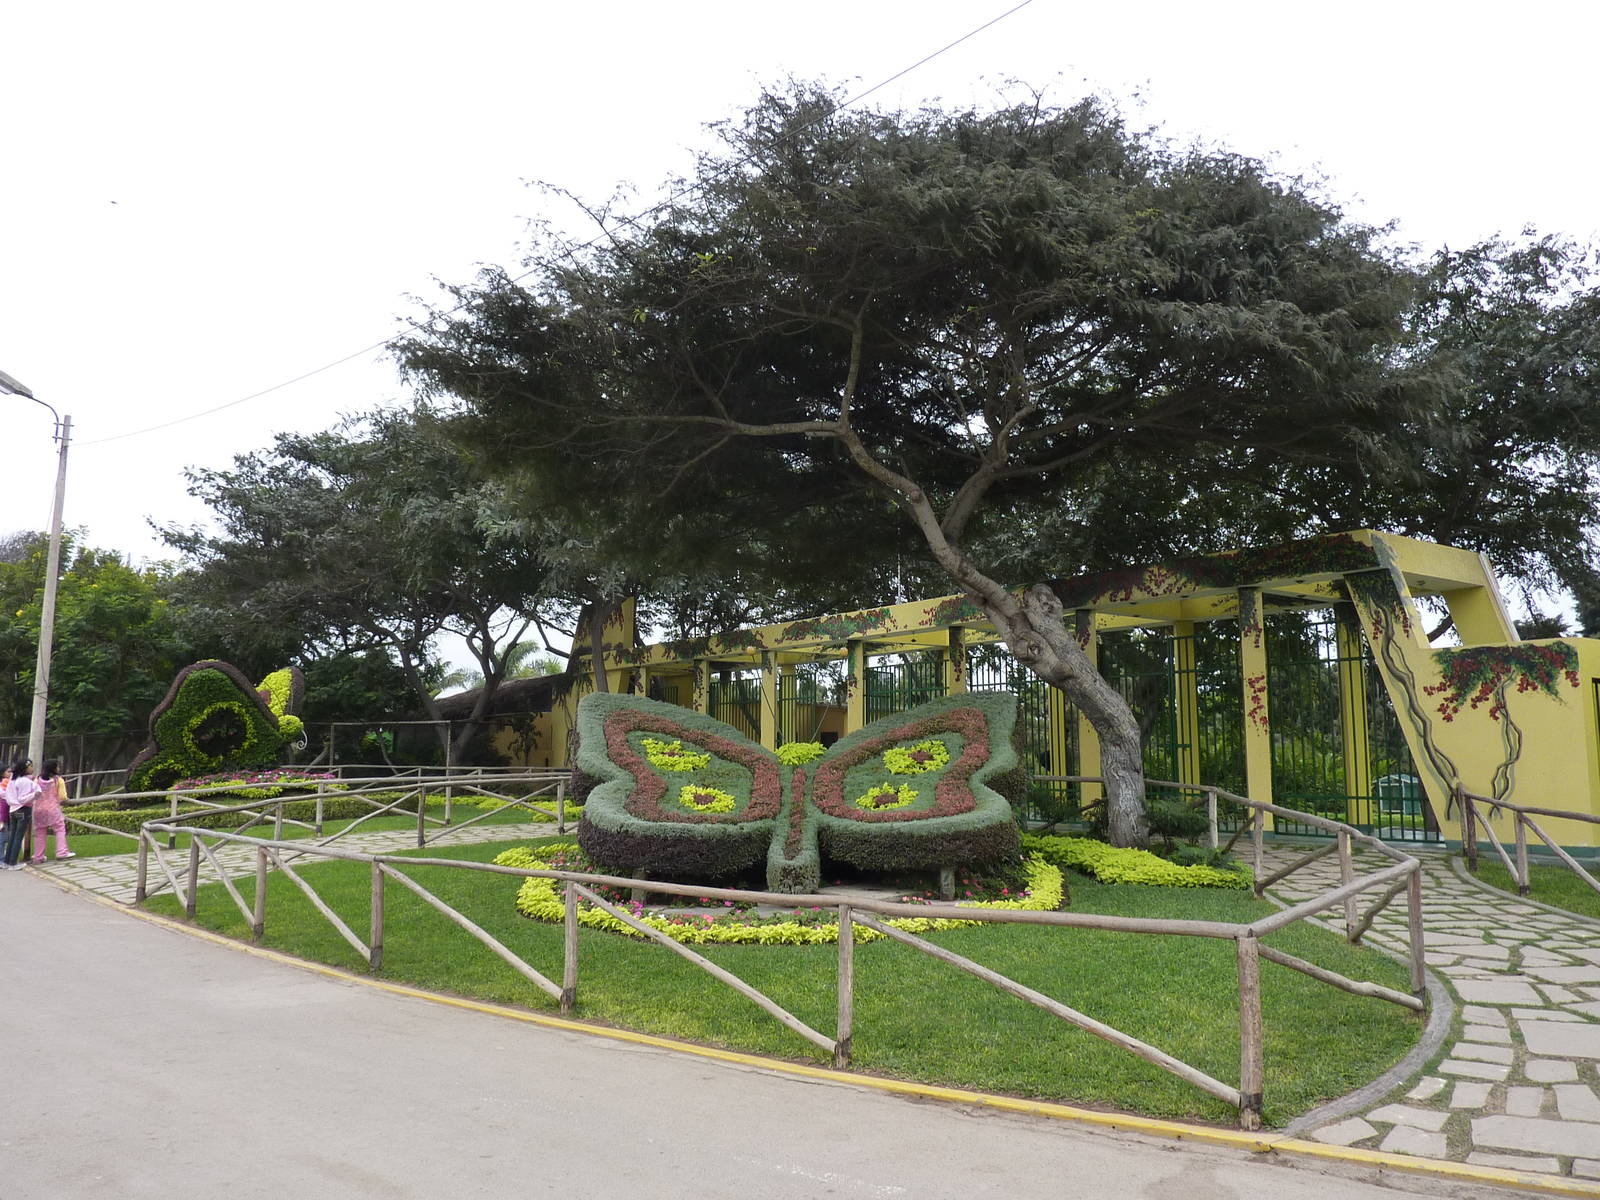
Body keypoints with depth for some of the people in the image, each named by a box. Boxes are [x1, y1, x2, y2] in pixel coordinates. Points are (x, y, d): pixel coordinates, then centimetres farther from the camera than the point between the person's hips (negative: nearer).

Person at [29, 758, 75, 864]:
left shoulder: (38, 779, 2)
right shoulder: (58, 780, -7)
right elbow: (62, 796, -9)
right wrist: (66, 798, 13)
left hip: (38, 809, 4)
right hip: (52, 808, -4)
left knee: (39, 833, 11)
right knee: (60, 829, 1)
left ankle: (38, 857, 14)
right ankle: (61, 852, -12)